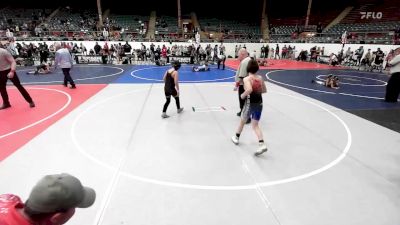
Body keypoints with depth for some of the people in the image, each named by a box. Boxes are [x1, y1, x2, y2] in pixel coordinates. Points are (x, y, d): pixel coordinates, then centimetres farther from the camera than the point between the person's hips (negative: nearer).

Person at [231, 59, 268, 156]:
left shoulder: (246, 79, -16)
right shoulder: (260, 78, 2)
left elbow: (249, 90, -33)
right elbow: (264, 90, 11)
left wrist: (243, 95, -16)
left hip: (250, 103, -5)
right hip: (259, 103, 5)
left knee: (242, 121, 20)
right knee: (255, 125, 10)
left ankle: (236, 137, 41)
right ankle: (262, 144, -6)